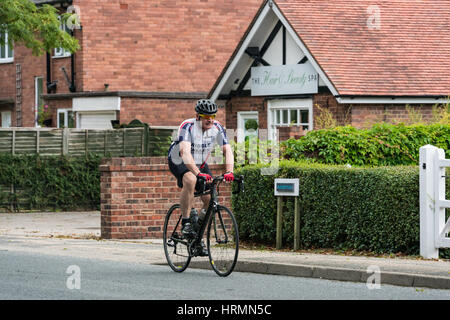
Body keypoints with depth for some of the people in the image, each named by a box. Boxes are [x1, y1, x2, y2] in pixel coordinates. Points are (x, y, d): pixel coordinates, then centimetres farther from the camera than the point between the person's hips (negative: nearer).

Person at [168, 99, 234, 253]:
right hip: (179, 162, -5)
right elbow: (185, 152, -43)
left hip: (200, 164, 5)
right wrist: (198, 173, -57)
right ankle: (185, 223, -28)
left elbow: (227, 150, -22)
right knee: (190, 180, -38)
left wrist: (229, 172, -40)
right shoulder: (188, 126, -31)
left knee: (210, 200, -9)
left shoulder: (217, 128, -16)